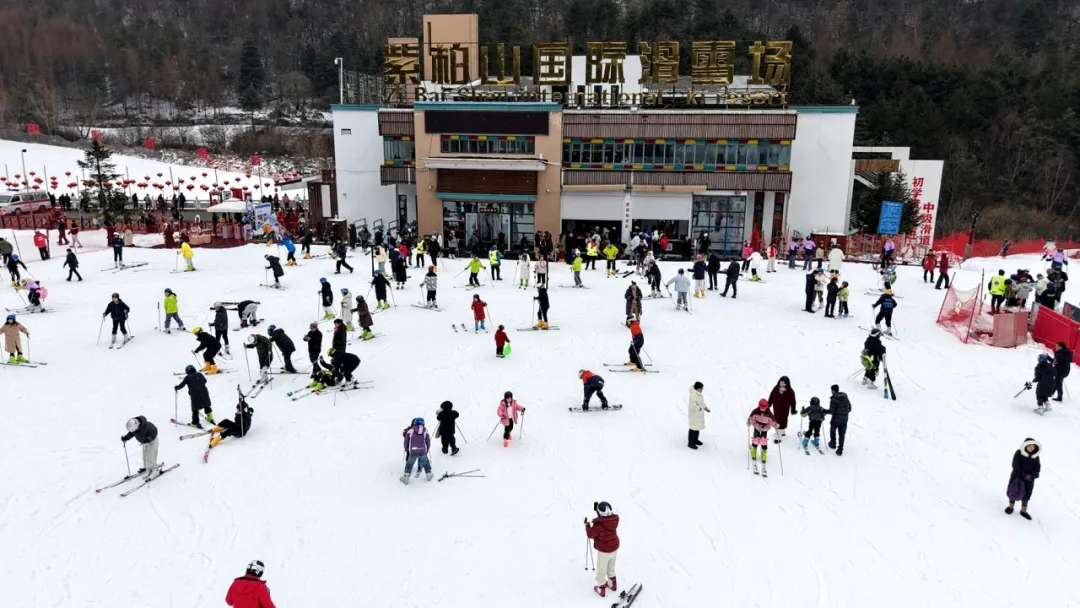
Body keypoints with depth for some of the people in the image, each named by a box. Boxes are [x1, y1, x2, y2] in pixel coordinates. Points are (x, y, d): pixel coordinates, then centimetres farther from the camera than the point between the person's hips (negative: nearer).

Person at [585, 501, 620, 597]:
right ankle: (613, 584, 43)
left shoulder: (598, 525, -28)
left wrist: (587, 525, 1)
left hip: (604, 551, -6)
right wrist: (596, 521, 4)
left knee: (601, 571, 13)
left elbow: (590, 535, -13)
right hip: (614, 549, 6)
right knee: (611, 568, 28)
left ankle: (601, 589, 25)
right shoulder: (614, 520, -12)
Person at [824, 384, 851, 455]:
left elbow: (831, 411, -19)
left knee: (832, 431, 23)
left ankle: (833, 444, 40)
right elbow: (849, 408, 6)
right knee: (842, 435, 11)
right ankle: (840, 450, 11)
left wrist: (824, 411, -4)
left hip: (836, 419, -4)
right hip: (844, 420, 4)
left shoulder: (833, 399, -18)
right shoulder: (845, 397, -1)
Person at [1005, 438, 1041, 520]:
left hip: (1029, 479, 3)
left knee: (1026, 495, 11)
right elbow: (1015, 465, -16)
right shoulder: (1019, 453, -13)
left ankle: (1023, 511, 28)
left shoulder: (1036, 456, -2)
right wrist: (1023, 474, -22)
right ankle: (1011, 506, 32)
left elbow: (1037, 467, -3)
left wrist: (1032, 475, -19)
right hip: (1017, 477, -3)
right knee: (1013, 492, 10)